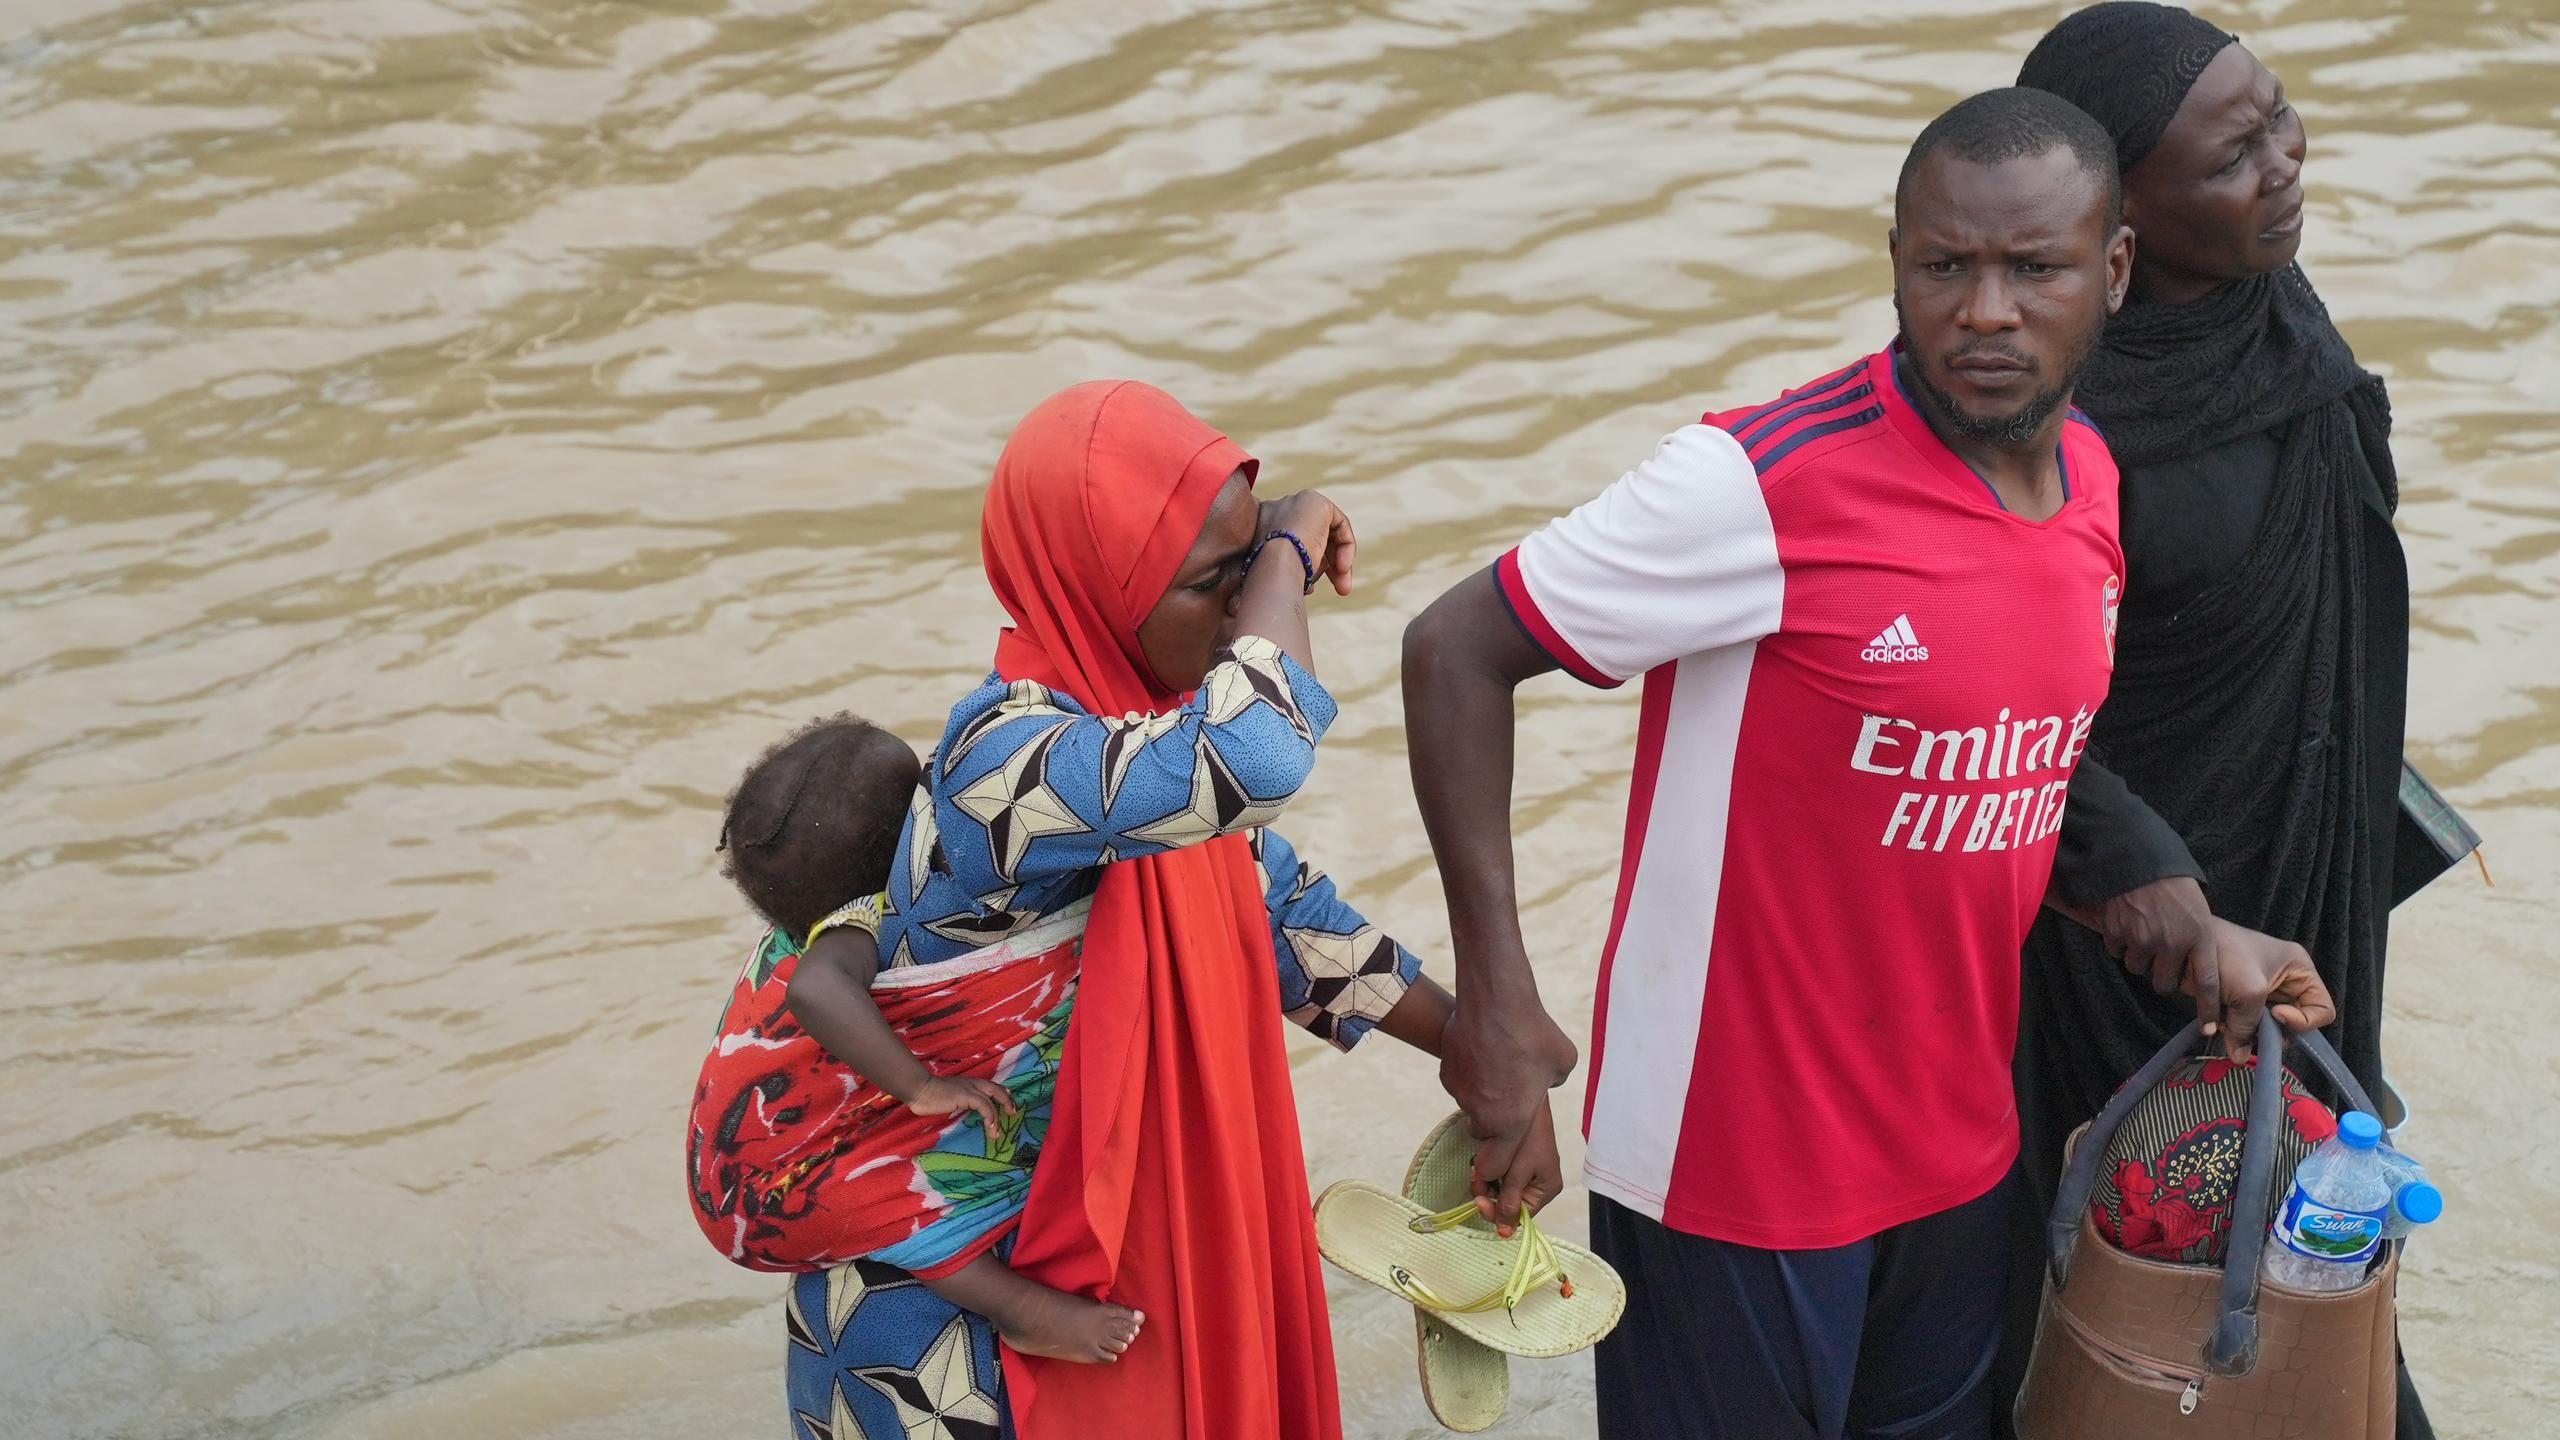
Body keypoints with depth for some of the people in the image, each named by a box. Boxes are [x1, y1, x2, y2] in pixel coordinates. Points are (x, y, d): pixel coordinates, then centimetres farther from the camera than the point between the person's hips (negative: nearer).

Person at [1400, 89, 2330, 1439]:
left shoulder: (2090, 480, 1)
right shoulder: (1766, 486, -23)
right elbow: (1453, 654, -18)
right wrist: (1496, 1002, -22)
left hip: (1960, 1149, 7)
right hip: (1735, 1167, -7)